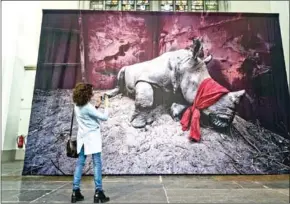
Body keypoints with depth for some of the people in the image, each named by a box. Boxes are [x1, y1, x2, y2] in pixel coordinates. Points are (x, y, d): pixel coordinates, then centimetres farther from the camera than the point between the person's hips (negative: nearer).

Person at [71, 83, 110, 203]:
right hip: (92, 137, -8)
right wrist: (106, 105, -5)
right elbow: (104, 117, -17)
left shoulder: (77, 106, 6)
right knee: (97, 164, -2)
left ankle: (76, 192, 16)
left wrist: (97, 106, 10)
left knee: (80, 163, 10)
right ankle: (98, 192, 2)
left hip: (82, 137, 8)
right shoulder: (88, 107, -19)